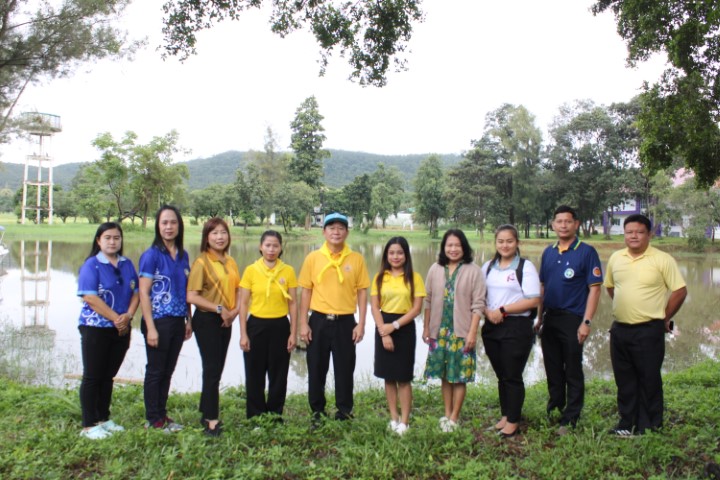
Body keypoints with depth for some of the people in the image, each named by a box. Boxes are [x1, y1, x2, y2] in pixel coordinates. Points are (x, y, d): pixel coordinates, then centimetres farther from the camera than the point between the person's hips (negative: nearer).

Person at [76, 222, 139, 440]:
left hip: (121, 330, 5)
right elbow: (90, 298, -17)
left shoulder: (127, 264, 8)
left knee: (108, 376, 14)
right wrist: (116, 318, -17)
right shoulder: (91, 265, -8)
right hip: (96, 329, -5)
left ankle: (104, 419, 26)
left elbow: (136, 293, 7)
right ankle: (89, 425, 11)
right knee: (92, 377, 3)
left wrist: (128, 315, -11)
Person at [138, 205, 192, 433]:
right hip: (158, 321, -6)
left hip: (177, 321, 6)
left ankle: (162, 414, 27)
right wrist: (150, 328, -16)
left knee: (168, 371, 15)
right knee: (155, 371, 6)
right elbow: (144, 293, -13)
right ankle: (153, 419, 19)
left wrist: (189, 320, 10)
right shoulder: (151, 255, -10)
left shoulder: (183, 255, 8)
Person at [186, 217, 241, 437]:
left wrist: (235, 310, -3)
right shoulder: (201, 262, -11)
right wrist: (219, 308, -18)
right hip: (207, 320, -6)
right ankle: (211, 420, 6)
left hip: (226, 321, 7)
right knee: (212, 369, -4)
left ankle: (206, 413, 26)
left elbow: (237, 290, 14)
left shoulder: (230, 262, 9)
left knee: (217, 368, 13)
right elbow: (191, 296, -16)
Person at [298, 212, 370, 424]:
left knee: (345, 369, 7)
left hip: (345, 321, 0)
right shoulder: (313, 258, 0)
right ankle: (317, 411, 25)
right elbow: (306, 292, 2)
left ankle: (345, 411, 24)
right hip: (319, 320, 1)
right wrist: (303, 323, -2)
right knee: (316, 369, 9)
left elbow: (362, 292, 2)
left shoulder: (357, 259, 0)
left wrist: (361, 324, -4)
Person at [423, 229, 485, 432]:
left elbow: (478, 304, -6)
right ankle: (447, 414, 24)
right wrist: (426, 327, 8)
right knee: (445, 375, 11)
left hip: (462, 332, -3)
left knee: (459, 377, 3)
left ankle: (454, 418, 15)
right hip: (440, 331, 3)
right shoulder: (435, 269, 5)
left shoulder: (473, 271, -5)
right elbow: (428, 301, 10)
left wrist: (472, 332, -11)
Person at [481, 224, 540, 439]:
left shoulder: (526, 266, -5)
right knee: (501, 375, 14)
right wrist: (488, 312, -8)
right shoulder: (488, 266, 11)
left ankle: (513, 422, 15)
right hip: (492, 326, 5)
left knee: (513, 376, 2)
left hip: (517, 327, -5)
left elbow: (534, 300, -12)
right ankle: (505, 416, 27)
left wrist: (503, 310, -15)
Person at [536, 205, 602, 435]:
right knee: (552, 369, 15)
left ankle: (570, 418, 16)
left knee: (573, 371, 5)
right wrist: (540, 317, 12)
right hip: (550, 318, 5)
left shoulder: (586, 252, -8)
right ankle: (554, 408, 32)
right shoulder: (548, 252, 8)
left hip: (572, 319, -5)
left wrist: (586, 322, -16)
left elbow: (594, 289, -11)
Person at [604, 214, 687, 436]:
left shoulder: (662, 260, -8)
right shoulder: (616, 258, 7)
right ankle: (627, 423, 27)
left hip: (648, 330, -5)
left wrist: (665, 318, 0)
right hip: (619, 329, 5)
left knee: (649, 380, 5)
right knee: (624, 380, 14)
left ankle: (649, 427, 18)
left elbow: (680, 291, -5)